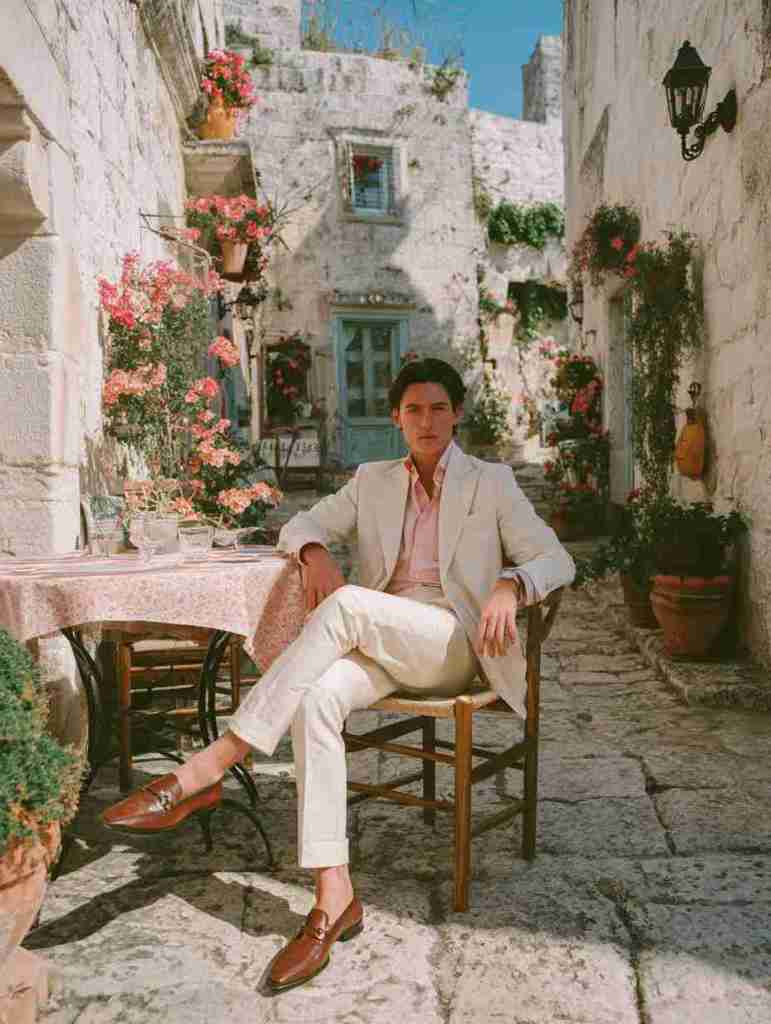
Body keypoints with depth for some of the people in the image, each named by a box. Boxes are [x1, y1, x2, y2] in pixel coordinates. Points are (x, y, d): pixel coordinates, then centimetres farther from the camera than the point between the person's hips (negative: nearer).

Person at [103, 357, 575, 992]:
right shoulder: (374, 481, 19)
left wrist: (509, 585, -20)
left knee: (345, 606, -33)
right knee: (317, 696, -32)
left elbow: (557, 560, 3)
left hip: (455, 644, -3)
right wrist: (316, 553, -6)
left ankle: (207, 770, -33)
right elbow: (301, 526, 19)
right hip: (383, 648, 4)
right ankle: (334, 898, -29)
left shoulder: (492, 483, 9)